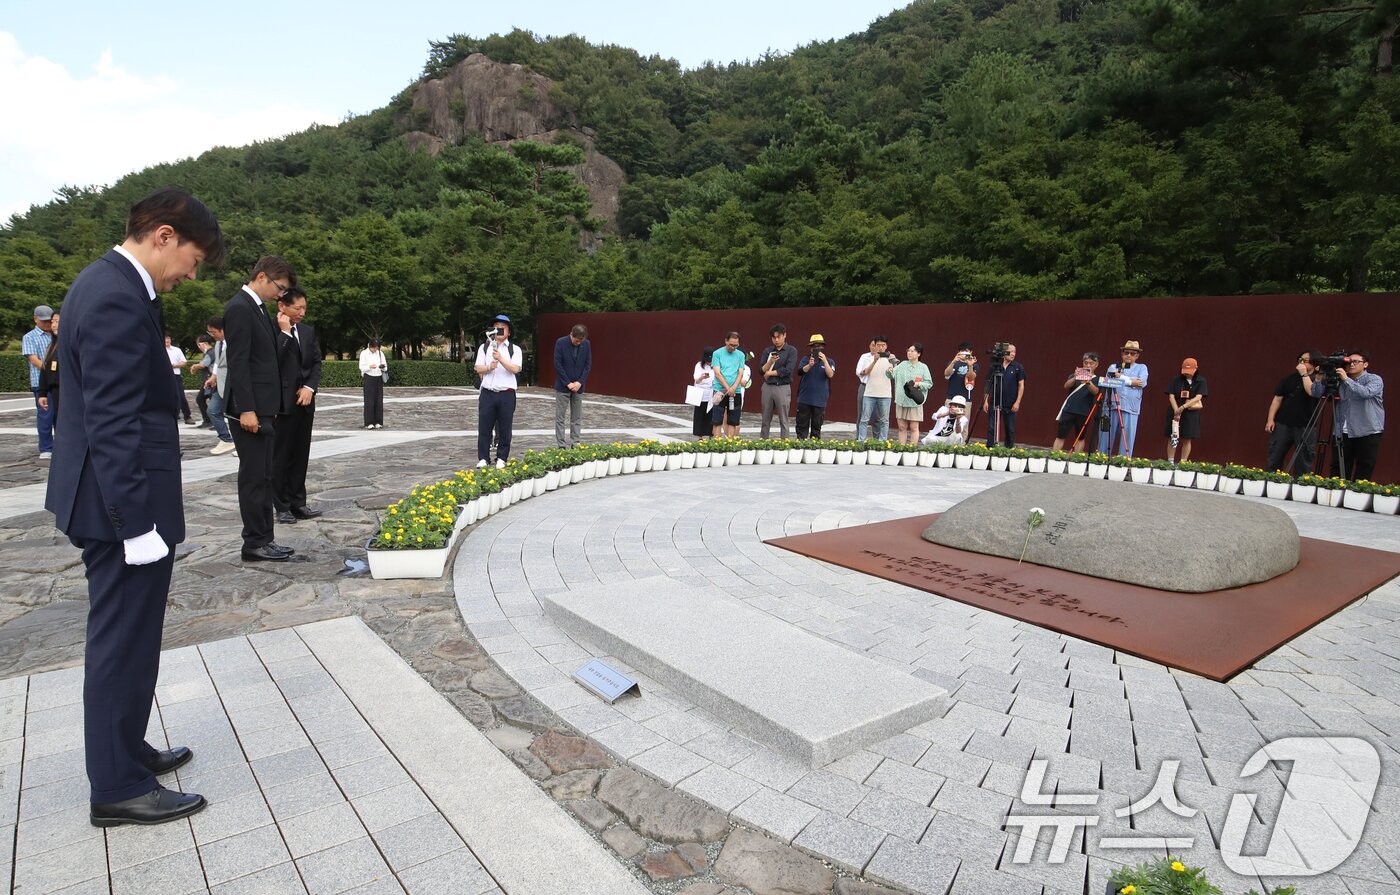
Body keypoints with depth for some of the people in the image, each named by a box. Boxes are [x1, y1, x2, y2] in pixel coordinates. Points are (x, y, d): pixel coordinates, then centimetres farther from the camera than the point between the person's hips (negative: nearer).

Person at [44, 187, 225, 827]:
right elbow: (114, 426, -24)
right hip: (123, 507, -10)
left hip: (114, 503, 10)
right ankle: (118, 788, 19)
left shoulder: (106, 282, 12)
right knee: (123, 643, 3)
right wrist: (138, 524, -22)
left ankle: (126, 749, 38)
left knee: (122, 639, 21)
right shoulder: (117, 300, -21)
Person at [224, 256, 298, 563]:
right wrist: (246, 409, -22)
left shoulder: (256, 308, 16)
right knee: (255, 476, -4)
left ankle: (263, 538, 18)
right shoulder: (239, 308, -13)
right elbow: (237, 363, -18)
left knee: (263, 476, 12)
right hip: (251, 409, -10)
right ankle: (254, 544, 4)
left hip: (264, 408, 10)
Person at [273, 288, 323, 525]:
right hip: (282, 402, -6)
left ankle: (298, 502, 19)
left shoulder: (308, 331, 11)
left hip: (305, 401, 6)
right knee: (281, 456, 3)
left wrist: (310, 387, -3)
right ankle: (282, 506, 11)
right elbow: (272, 361, -22)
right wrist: (285, 332, -19)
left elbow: (316, 362, 12)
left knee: (301, 454, 10)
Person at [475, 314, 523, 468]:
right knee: (484, 428, 3)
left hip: (507, 394, -1)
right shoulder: (484, 347, 9)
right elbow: (478, 368, 3)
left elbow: (515, 369, -11)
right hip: (488, 393, 1)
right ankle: (483, 458, 13)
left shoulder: (515, 349, 3)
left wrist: (501, 359, -24)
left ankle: (501, 458, 16)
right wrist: (489, 367, -17)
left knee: (504, 429, 4)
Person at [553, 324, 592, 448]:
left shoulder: (587, 344, -1)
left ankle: (575, 443, 12)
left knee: (577, 417, 6)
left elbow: (588, 364, 3)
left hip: (578, 386, 3)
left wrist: (580, 382, -8)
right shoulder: (561, 343, -10)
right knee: (560, 417, -1)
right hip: (562, 386, -3)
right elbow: (557, 364, -10)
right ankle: (561, 445, 4)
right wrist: (567, 383, -12)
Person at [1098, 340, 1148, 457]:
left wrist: (1122, 377, -4)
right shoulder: (1113, 367, 16)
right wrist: (1130, 382, -6)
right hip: (1111, 406, 1)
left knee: (1127, 438, -4)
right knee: (1106, 435, 0)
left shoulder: (1142, 368, 16)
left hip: (1130, 408, 0)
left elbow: (1142, 382, -4)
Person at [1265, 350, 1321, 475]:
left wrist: (1304, 374, -12)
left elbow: (1312, 391, -20)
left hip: (1306, 427, -2)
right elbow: (1277, 399, 6)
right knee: (1274, 458, 1)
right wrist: (1270, 419, -2)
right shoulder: (1290, 378, 9)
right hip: (1283, 424, 2)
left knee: (1303, 464, 1)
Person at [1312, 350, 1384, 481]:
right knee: (1338, 472, 3)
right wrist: (1319, 377, -9)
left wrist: (1346, 379, -22)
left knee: (1363, 475, 1)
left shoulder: (1375, 380, -1)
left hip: (1368, 432, -3)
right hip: (1342, 433, 3)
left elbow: (1366, 393, -21)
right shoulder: (1338, 381, 9)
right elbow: (1317, 394, 4)